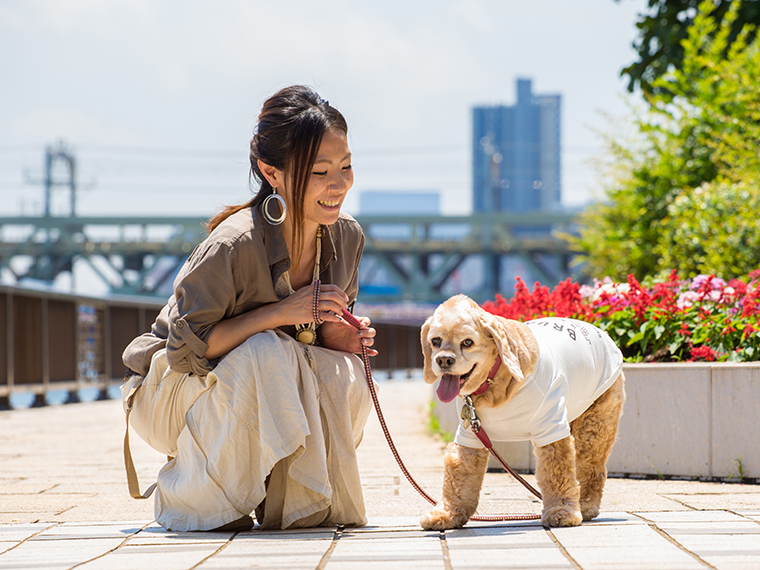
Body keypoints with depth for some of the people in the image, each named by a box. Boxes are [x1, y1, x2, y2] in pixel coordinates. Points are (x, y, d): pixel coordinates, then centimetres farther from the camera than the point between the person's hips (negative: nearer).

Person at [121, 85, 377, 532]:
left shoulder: (346, 237, -8)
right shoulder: (233, 245, -30)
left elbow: (329, 325, 7)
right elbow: (185, 349, -27)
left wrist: (335, 337, -19)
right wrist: (281, 313, -33)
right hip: (171, 391, -5)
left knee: (345, 376, -24)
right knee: (267, 352, -36)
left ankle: (301, 503, 0)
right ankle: (197, 498, -16)